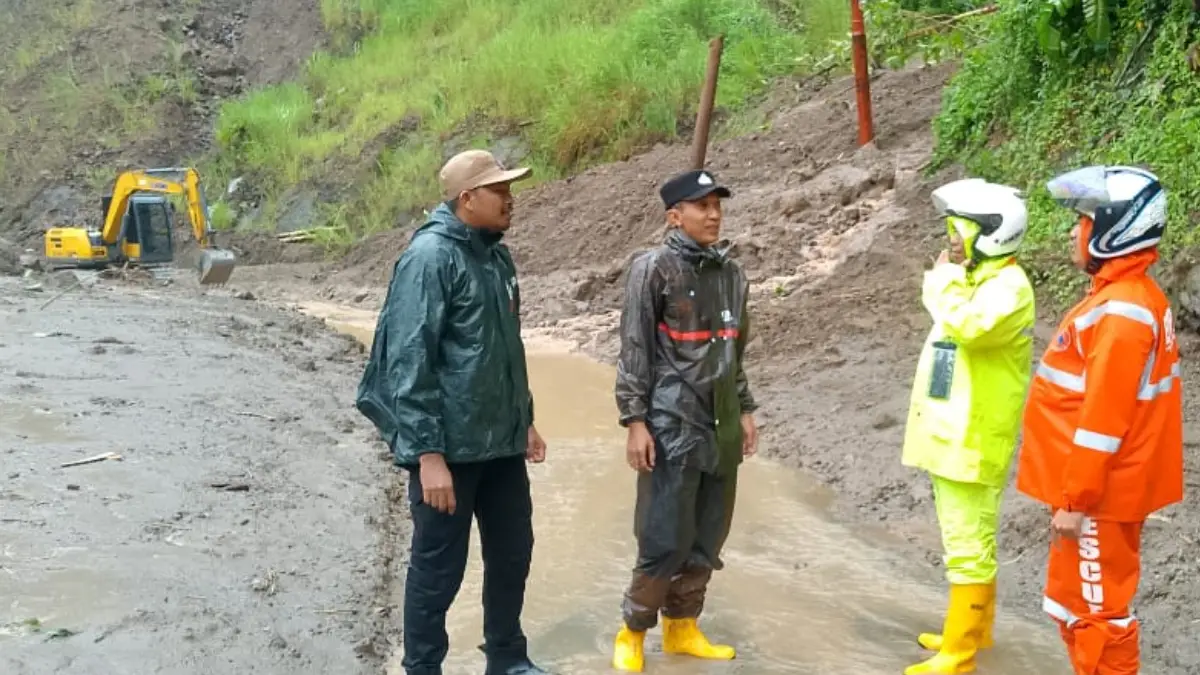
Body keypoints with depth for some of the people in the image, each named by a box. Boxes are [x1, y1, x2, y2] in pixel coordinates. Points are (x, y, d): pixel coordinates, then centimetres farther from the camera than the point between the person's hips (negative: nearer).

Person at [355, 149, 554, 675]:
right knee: (438, 567, 5)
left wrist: (525, 420, 20)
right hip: (449, 446, -8)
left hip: (500, 442, 8)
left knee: (513, 551, 17)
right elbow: (409, 361, -19)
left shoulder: (496, 255, 9)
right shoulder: (431, 256, -15)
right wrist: (428, 453, -21)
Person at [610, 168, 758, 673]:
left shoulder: (731, 273, 11)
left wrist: (744, 410, 17)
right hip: (672, 424, -6)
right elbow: (634, 351, -8)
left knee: (709, 537, 10)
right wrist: (635, 422, -12)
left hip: (720, 425, 6)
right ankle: (632, 633, 14)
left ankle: (682, 628, 25)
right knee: (666, 540, -5)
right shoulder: (654, 269, -7)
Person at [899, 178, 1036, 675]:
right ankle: (975, 629, 32)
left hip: (972, 441, -10)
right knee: (968, 542, 20)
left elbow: (969, 327, -35)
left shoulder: (1008, 287, -17)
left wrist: (946, 279, -22)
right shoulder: (976, 280, 14)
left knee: (968, 549, -4)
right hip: (951, 436, 10)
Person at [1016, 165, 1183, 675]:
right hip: (1099, 489, 10)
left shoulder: (1121, 312, -22)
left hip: (1098, 497, -10)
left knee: (1096, 611, 1)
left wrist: (1074, 500, -19)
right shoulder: (1125, 298, 10)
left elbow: (1103, 420, -23)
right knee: (1072, 605, 19)